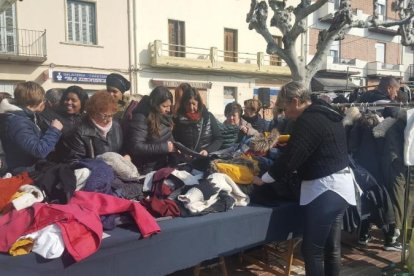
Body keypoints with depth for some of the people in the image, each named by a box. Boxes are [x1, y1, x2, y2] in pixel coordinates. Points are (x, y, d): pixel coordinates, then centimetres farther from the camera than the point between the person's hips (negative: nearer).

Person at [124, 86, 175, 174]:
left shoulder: (164, 116, 7)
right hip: (149, 170, -7)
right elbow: (136, 147, -22)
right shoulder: (140, 118, -15)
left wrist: (173, 148, -1)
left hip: (165, 165, 7)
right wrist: (164, 147, -23)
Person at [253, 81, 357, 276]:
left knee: (312, 250, -2)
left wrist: (263, 179, -6)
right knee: (332, 247, 16)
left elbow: (291, 157, -18)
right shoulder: (327, 114, 13)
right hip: (340, 185, 10)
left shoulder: (308, 120, -17)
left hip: (324, 189, -10)